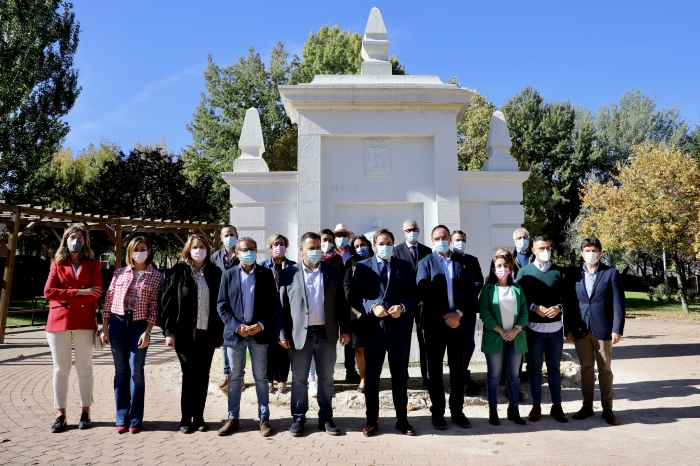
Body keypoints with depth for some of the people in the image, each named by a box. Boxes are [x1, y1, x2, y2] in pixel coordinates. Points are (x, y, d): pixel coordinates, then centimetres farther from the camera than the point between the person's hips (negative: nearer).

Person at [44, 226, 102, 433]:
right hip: (58, 321, 1)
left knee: (84, 368, 5)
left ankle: (85, 412, 14)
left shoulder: (93, 264, 7)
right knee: (60, 369, 5)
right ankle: (60, 415, 13)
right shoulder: (57, 264, 11)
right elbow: (48, 291, -3)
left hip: (84, 322, -1)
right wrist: (78, 292, -11)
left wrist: (67, 299, -10)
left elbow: (95, 293, -6)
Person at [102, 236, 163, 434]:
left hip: (139, 325, -2)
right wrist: (105, 327, 3)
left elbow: (154, 307, -2)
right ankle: (122, 419, 15)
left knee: (136, 371, -1)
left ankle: (135, 419, 10)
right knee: (121, 371, 7)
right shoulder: (119, 273, 9)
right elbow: (108, 300, 8)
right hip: (117, 322, 2)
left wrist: (147, 332, -8)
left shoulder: (156, 276, 2)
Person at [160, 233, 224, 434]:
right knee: (189, 374, 1)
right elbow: (168, 301, -2)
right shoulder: (179, 272, 0)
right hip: (185, 333, -2)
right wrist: (169, 331, -8)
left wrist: (221, 332, 5)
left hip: (208, 333, 2)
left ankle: (199, 417, 20)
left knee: (203, 375, 8)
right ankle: (186, 418, 15)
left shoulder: (215, 273, 6)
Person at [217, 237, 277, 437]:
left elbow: (273, 304, 0)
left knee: (261, 377, 6)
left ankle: (264, 418, 15)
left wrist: (261, 325, -13)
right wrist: (236, 326, -12)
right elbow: (222, 305, 0)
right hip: (235, 332, 1)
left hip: (259, 332, -1)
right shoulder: (228, 275, 4)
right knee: (234, 377, 9)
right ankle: (233, 418, 20)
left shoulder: (266, 274, 3)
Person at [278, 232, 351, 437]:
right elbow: (283, 306, 0)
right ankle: (298, 418, 22)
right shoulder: (289, 273, -1)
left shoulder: (333, 271, 4)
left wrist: (345, 329, 2)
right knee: (299, 379, 8)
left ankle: (326, 418, 23)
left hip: (326, 332, 2)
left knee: (326, 379, 10)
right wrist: (283, 334, -4)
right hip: (300, 333, -1)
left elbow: (341, 302, 6)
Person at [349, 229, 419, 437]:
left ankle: (402, 420, 25)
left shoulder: (405, 266, 7)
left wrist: (402, 307, -15)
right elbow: (354, 297, -2)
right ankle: (371, 421, 22)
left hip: (399, 329, 1)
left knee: (400, 377, 11)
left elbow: (414, 295, 3)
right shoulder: (363, 267, 3)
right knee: (371, 377, 9)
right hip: (373, 329, -1)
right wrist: (372, 306, -18)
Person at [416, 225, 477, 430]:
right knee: (435, 368, 6)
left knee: (457, 368, 9)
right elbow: (424, 294, -8)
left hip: (459, 322, 2)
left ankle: (457, 410, 21)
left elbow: (471, 291, 1)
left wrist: (459, 313, -13)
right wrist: (444, 316, -16)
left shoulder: (464, 262, 9)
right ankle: (437, 411, 17)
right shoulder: (425, 263, 2)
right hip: (434, 323, -2)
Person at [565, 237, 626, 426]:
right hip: (581, 330, 2)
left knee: (605, 369, 6)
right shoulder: (575, 275, 7)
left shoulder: (611, 273, 0)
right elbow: (569, 303, 6)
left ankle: (607, 409, 16)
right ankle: (587, 406, 20)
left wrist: (617, 329, -11)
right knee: (586, 369, 10)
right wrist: (568, 328, 0)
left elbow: (618, 303, -4)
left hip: (603, 329, -2)